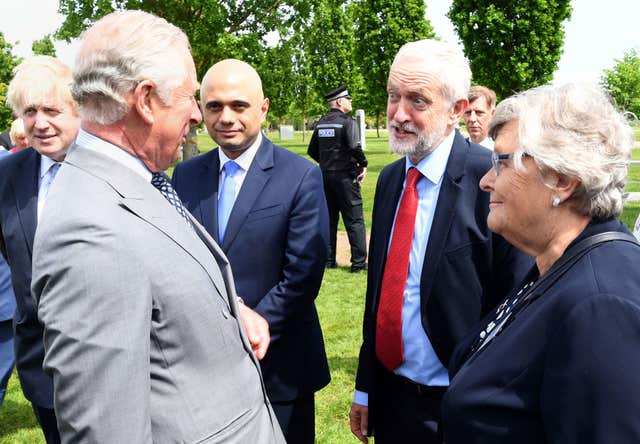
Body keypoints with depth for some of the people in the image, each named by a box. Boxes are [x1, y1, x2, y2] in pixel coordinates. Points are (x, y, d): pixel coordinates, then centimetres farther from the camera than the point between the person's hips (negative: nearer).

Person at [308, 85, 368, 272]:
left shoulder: (321, 123, 10)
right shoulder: (347, 121, -10)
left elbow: (312, 151, 13)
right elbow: (355, 148, -22)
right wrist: (363, 165, -7)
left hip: (325, 176, 6)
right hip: (345, 176, -6)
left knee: (329, 219, 12)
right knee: (354, 220, 0)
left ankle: (328, 260, 15)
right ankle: (359, 262, 1)